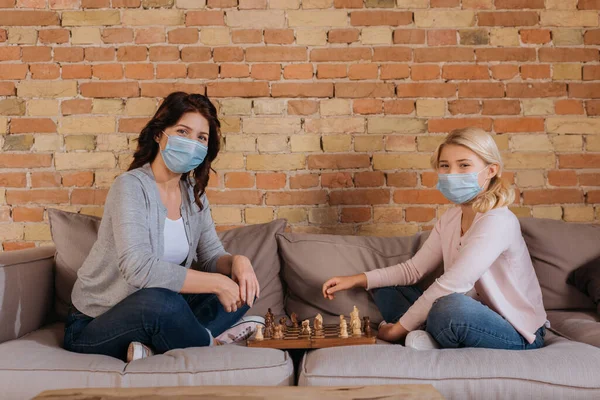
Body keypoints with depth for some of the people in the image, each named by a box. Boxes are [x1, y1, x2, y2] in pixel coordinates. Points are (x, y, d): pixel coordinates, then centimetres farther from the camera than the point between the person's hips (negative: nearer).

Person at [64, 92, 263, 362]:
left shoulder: (194, 193, 4)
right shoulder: (132, 186, -19)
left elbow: (211, 256, 6)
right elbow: (138, 268, -32)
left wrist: (236, 261, -19)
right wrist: (216, 282, -28)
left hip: (153, 315, 8)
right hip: (94, 327, -7)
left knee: (242, 285, -5)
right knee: (160, 302, -39)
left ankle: (155, 348, -20)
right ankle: (207, 344, -9)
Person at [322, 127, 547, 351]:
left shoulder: (497, 222, -23)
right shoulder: (450, 219, 4)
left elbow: (449, 285, -28)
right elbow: (414, 269, 8)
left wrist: (400, 327, -21)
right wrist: (357, 280, -4)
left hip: (516, 335, -8)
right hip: (473, 319, 8)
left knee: (451, 307, -41)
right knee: (384, 288, 6)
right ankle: (433, 340, -15)